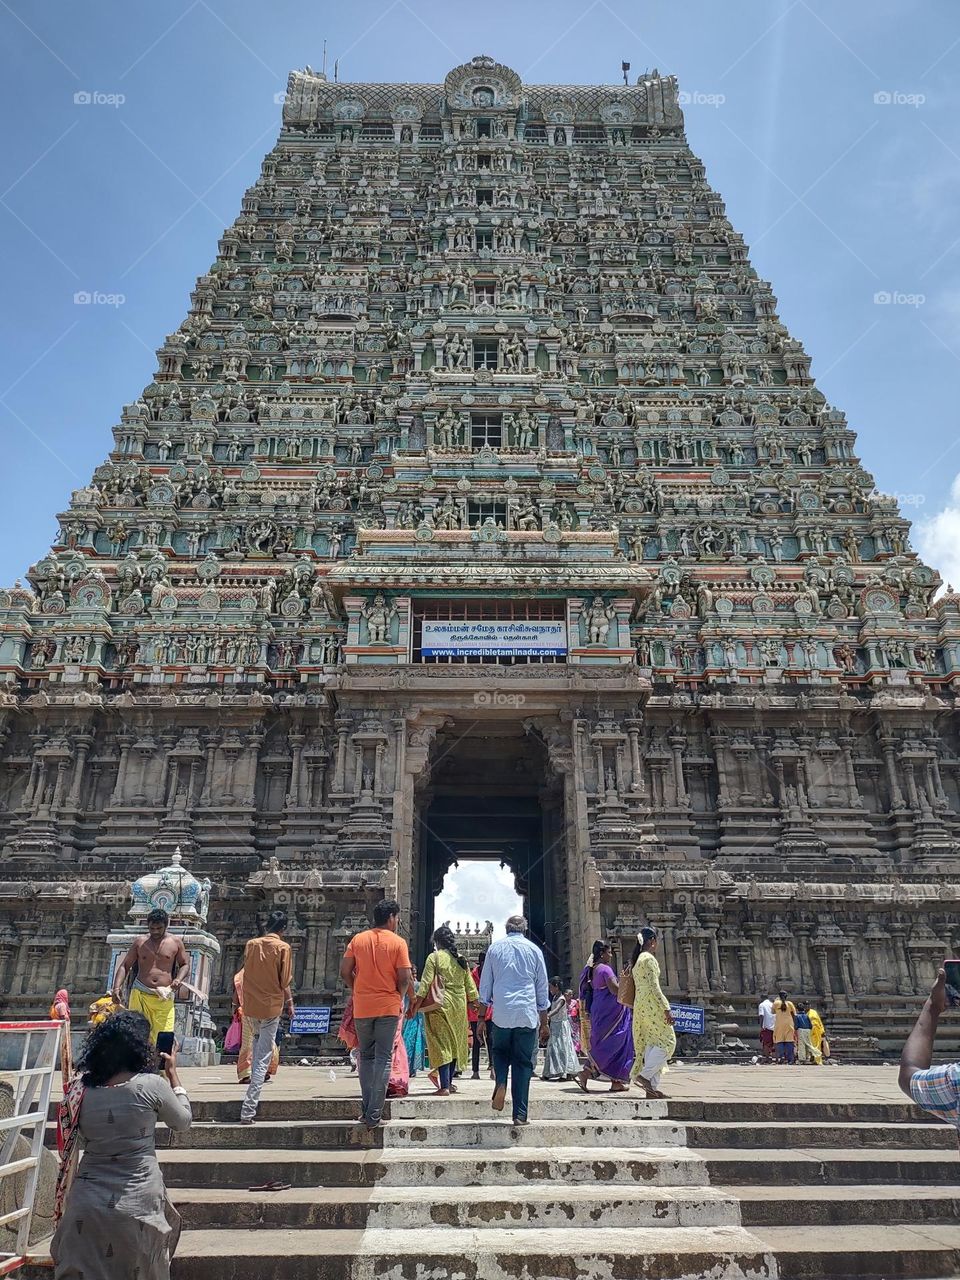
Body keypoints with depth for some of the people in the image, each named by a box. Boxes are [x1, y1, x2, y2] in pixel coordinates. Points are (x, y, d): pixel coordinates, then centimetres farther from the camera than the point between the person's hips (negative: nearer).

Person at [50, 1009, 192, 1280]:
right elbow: (183, 1122, 1)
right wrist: (172, 1073, 11)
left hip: (86, 1204, 3)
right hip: (138, 1204, -3)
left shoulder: (80, 1088, -6)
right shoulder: (152, 1085, -16)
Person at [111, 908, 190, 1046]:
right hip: (140, 994, 1)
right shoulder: (139, 942, 6)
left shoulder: (175, 942, 6)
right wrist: (117, 987, -6)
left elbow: (185, 965, 13)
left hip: (165, 997, 0)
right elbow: (125, 966, 9)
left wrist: (179, 979, -8)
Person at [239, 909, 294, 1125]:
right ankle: (248, 1110, -5)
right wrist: (290, 1003, 7)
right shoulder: (283, 947, -9)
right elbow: (285, 981, -8)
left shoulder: (251, 944, 2)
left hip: (250, 1006, 4)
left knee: (256, 1043, 31)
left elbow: (245, 973, 9)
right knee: (264, 1057, 0)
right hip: (271, 1006, -4)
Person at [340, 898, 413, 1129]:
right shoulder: (397, 942, -6)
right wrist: (399, 998, 8)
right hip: (388, 1007, -3)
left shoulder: (358, 939, 3)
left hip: (362, 1008, 3)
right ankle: (374, 1115, 2)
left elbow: (345, 971, 1)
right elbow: (405, 978, -9)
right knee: (383, 1058, 4)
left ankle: (366, 1110, 16)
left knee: (366, 1057, 16)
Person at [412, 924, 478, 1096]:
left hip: (440, 1005, -5)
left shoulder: (434, 957, -6)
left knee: (441, 1044, -3)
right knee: (454, 1043, 14)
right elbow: (470, 984, 13)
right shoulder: (460, 959, 8)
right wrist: (475, 1001, 24)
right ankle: (449, 1082, 23)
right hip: (459, 1005, 5)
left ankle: (444, 1087, -7)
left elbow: (425, 983, -12)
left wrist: (416, 1005, -8)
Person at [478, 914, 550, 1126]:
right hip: (527, 1014, 0)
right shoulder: (534, 950, 6)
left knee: (500, 1052, 22)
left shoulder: (495, 948, 7)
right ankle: (520, 1114, 5)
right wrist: (544, 1023, 18)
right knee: (523, 1062, 8)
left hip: (501, 1013, 0)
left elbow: (485, 985, 8)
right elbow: (542, 988, 10)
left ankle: (501, 1083, -5)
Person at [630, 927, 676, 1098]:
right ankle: (644, 1075, -10)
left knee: (652, 1045, 9)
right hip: (652, 1005, -9)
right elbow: (654, 986, -17)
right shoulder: (649, 958, -10)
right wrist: (666, 1008, -17)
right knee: (667, 1041, -5)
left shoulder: (637, 960, 18)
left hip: (640, 1005, 9)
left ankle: (652, 1087, 7)